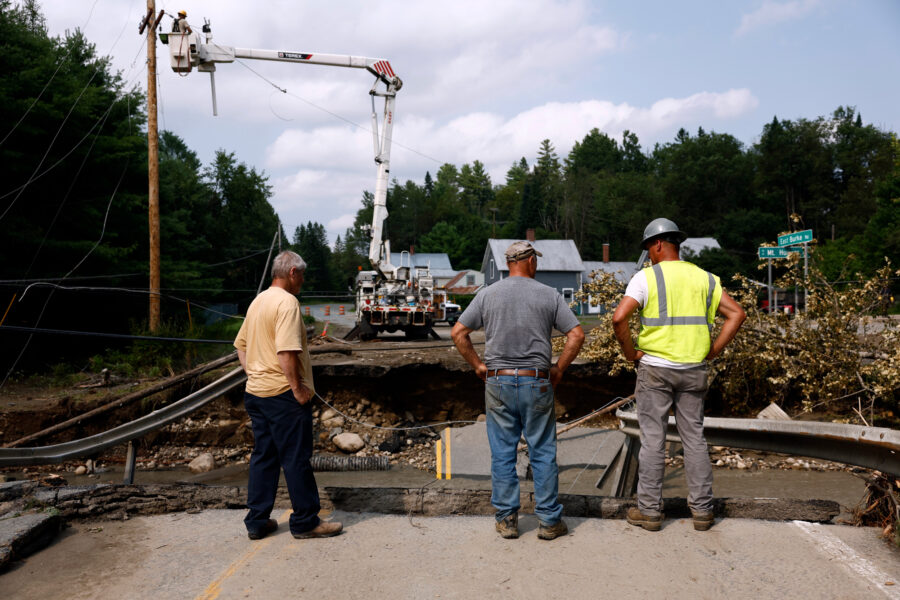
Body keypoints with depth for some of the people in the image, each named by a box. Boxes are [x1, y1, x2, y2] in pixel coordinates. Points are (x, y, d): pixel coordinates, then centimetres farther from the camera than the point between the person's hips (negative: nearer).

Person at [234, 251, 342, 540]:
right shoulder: (287, 302, -16)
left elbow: (241, 345, 19)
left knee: (263, 456, 15)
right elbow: (286, 351, -25)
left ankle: (257, 521, 22)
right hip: (282, 394, -9)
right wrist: (297, 387, -18)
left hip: (256, 392, 9)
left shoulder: (257, 301, 14)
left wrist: (254, 375, 18)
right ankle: (305, 522, 11)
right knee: (296, 459, 1)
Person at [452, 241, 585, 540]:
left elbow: (458, 332, 2)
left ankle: (506, 519, 16)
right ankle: (550, 520, 16)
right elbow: (577, 334, -3)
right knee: (543, 453, 9)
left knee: (502, 454, 9)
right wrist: (558, 369, 5)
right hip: (537, 383, -1)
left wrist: (478, 365, 9)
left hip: (498, 383, 1)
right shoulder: (549, 295, 0)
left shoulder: (488, 294, 3)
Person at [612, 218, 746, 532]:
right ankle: (702, 510, 18)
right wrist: (712, 351, 6)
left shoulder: (646, 277, -6)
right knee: (694, 438, 12)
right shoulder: (703, 277, 8)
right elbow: (736, 313, 5)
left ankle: (650, 510, 11)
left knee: (652, 439, 3)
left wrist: (630, 352, -6)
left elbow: (619, 317, -19)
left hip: (655, 367, -4)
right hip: (694, 370, 4)